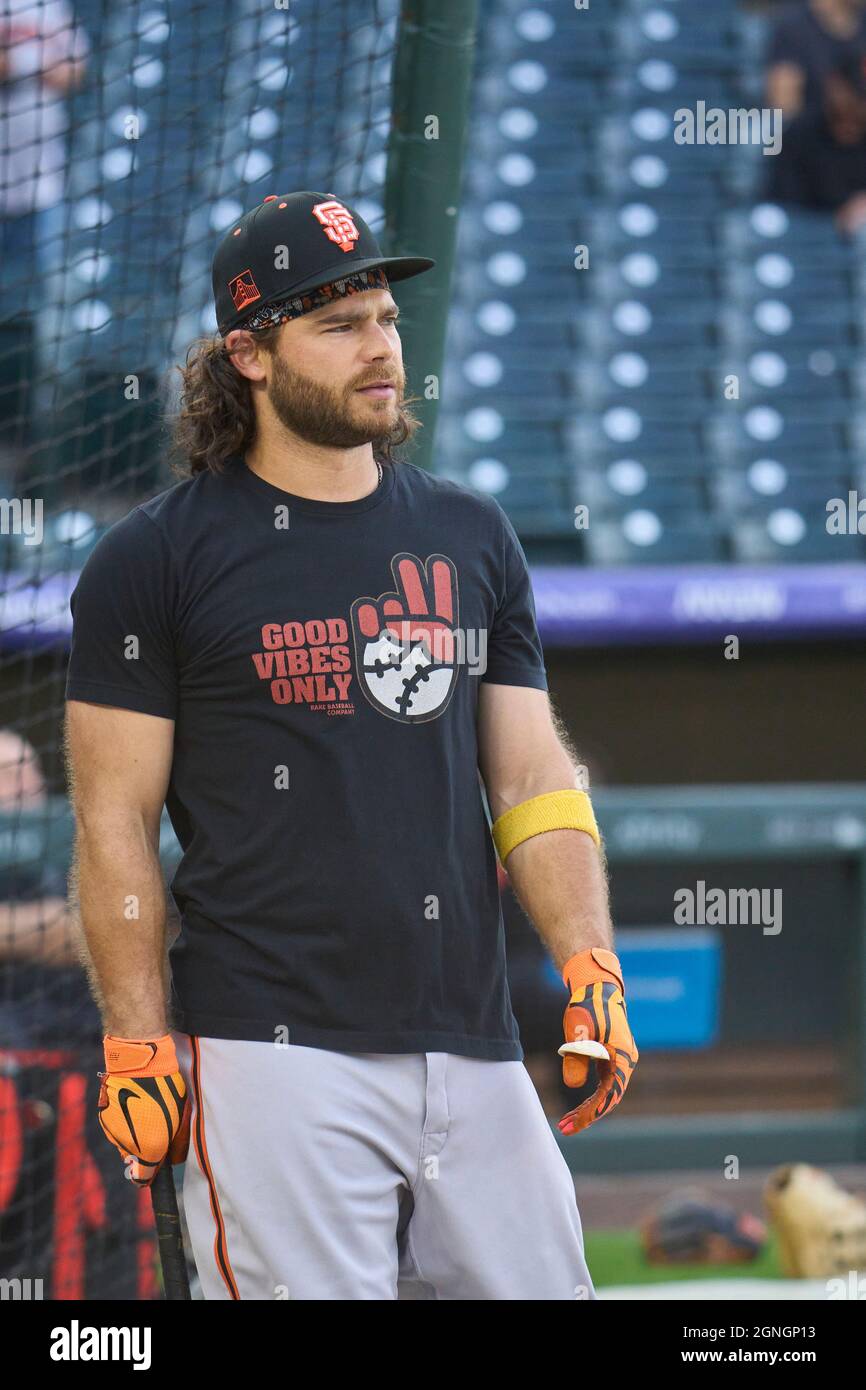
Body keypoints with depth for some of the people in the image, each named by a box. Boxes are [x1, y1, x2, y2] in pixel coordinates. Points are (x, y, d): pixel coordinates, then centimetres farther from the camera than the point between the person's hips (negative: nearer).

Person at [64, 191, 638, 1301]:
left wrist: (590, 967, 0)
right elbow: (115, 823, -1)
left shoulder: (470, 538, 15)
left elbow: (532, 776, 14)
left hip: (472, 1046, 5)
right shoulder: (157, 560, 0)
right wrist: (139, 1049, -8)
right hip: (274, 1052, -5)